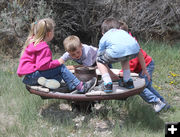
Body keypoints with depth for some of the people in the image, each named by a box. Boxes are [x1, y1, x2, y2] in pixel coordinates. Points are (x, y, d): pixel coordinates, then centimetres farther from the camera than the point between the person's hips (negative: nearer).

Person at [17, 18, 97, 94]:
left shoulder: (32, 41, 15)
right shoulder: (44, 47, -16)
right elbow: (42, 65, -24)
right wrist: (58, 62, -14)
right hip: (31, 76, -10)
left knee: (59, 76, 10)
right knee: (60, 68, -12)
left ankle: (46, 82, -17)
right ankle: (80, 87, -14)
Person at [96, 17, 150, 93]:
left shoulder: (104, 38, 35)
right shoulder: (124, 32, 43)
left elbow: (101, 59, 37)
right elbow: (139, 53, 41)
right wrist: (144, 70, 48)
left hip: (117, 50, -4)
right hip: (134, 50, 4)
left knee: (100, 60, 23)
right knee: (124, 58, 39)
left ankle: (107, 83, 9)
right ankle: (128, 81, 31)